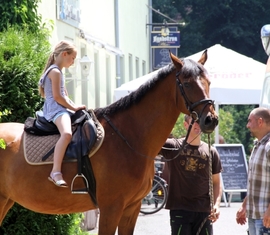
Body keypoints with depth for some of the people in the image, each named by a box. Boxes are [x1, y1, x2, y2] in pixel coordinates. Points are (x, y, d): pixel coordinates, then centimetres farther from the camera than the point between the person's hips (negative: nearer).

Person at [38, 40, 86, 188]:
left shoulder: (57, 71, 23)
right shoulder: (56, 72, -10)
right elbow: (57, 97, -16)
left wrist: (75, 106, 11)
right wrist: (74, 107, -8)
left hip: (61, 109, 11)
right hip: (55, 109, -11)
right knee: (67, 133, -37)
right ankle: (56, 172, -44)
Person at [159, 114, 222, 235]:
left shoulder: (211, 152, 6)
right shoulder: (173, 147, 0)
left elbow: (216, 182, 10)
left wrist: (216, 204, -4)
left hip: (203, 211, 2)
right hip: (179, 209, -2)